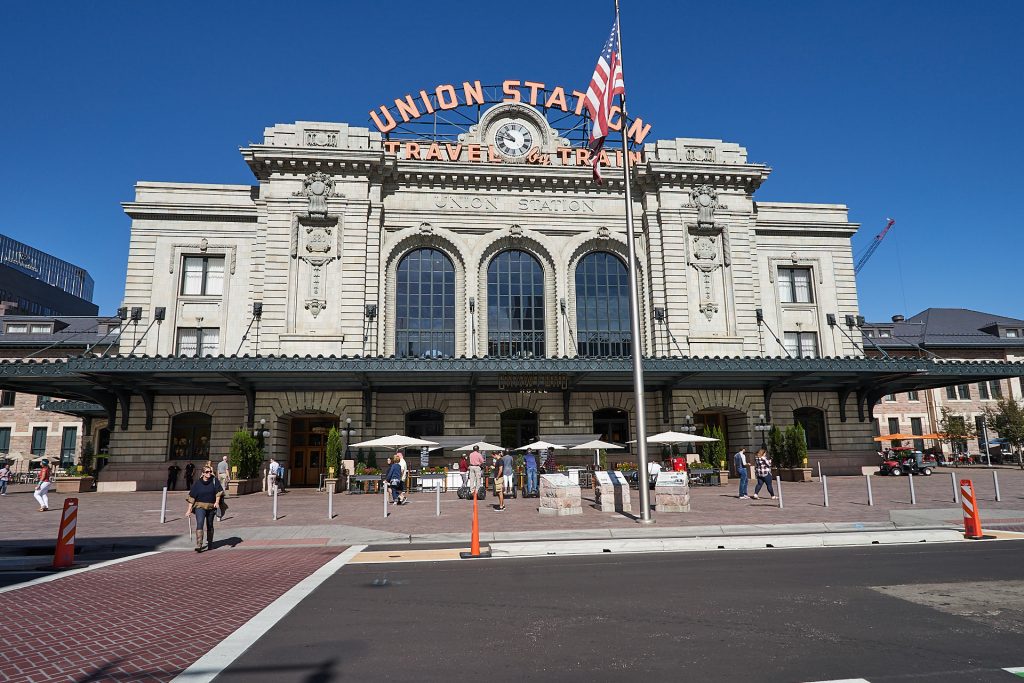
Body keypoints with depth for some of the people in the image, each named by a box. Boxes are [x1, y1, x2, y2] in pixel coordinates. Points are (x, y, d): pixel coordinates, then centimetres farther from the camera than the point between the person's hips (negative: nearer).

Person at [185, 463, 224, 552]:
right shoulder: (197, 483, -2)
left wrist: (217, 502, -16)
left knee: (210, 526, 13)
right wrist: (189, 509, 1)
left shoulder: (214, 480, -1)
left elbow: (219, 491, -3)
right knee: (199, 524, -19)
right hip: (200, 506, -2)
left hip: (211, 507, 2)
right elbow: (192, 497, 2)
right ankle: (198, 545, -24)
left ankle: (210, 544, 29)